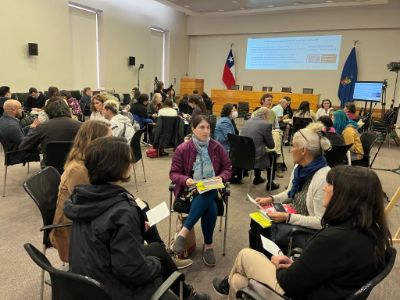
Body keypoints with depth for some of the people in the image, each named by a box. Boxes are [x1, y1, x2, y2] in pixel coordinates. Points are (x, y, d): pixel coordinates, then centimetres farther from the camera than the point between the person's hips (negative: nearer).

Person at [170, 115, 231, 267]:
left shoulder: (217, 147, 2)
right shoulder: (182, 149, -5)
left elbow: (227, 169, 9)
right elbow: (173, 173, -2)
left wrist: (221, 177, -13)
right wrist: (186, 180, -23)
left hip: (211, 190, 2)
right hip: (190, 190, -1)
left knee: (207, 198, -36)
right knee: (211, 208, -32)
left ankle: (183, 233, -31)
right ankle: (208, 245, -16)